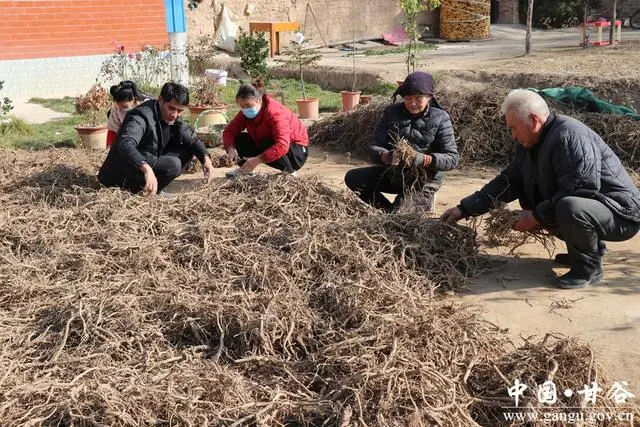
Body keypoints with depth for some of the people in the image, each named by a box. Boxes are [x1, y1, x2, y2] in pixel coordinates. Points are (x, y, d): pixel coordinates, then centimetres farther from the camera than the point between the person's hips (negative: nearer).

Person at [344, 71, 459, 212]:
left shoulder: (440, 119, -13)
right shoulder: (392, 112, -4)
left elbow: (453, 158, -18)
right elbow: (375, 148, -9)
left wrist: (424, 159, -36)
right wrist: (386, 156, -34)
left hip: (423, 180, -4)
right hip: (394, 174, 5)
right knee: (352, 178, -10)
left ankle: (425, 200, 10)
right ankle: (390, 211, 5)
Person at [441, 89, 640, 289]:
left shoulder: (570, 135, -23)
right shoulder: (528, 145, 5)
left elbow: (579, 189, -28)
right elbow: (508, 182, 8)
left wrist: (537, 217, -22)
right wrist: (465, 208, 2)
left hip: (622, 213, -10)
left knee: (570, 206, -37)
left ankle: (589, 266, -9)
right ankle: (592, 247, 20)